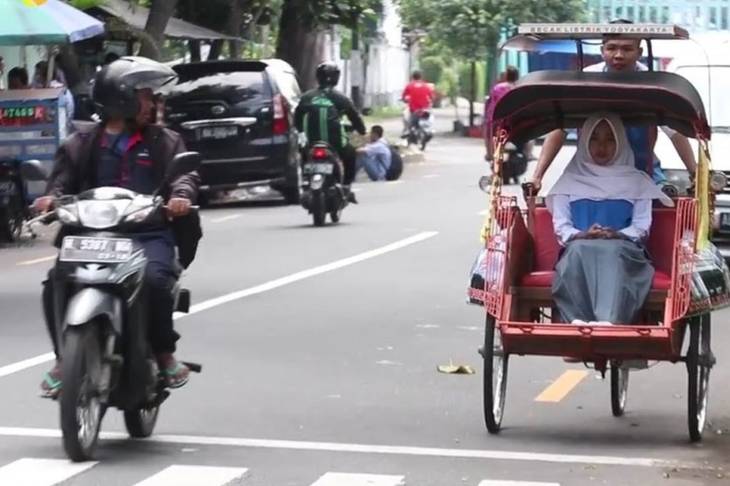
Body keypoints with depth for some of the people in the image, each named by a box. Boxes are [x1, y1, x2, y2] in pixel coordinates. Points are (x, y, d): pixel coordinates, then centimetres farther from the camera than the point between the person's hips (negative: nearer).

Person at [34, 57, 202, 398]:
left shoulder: (164, 142, 16)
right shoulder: (81, 145, 17)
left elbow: (185, 173, 2)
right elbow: (63, 180, 9)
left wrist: (181, 194, -22)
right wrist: (52, 197, -16)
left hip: (149, 233, -1)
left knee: (155, 279, -33)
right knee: (56, 283, -23)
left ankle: (164, 353, -9)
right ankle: (64, 357, -3)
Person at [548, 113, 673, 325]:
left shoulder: (636, 181, 22)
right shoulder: (570, 180, 23)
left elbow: (643, 224, 11)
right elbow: (560, 224, 13)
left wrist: (619, 235, -10)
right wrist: (580, 235, -9)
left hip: (621, 249, -1)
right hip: (579, 247, 1)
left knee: (612, 252, -38)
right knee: (579, 250, -37)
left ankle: (609, 322, -64)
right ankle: (578, 321, -57)